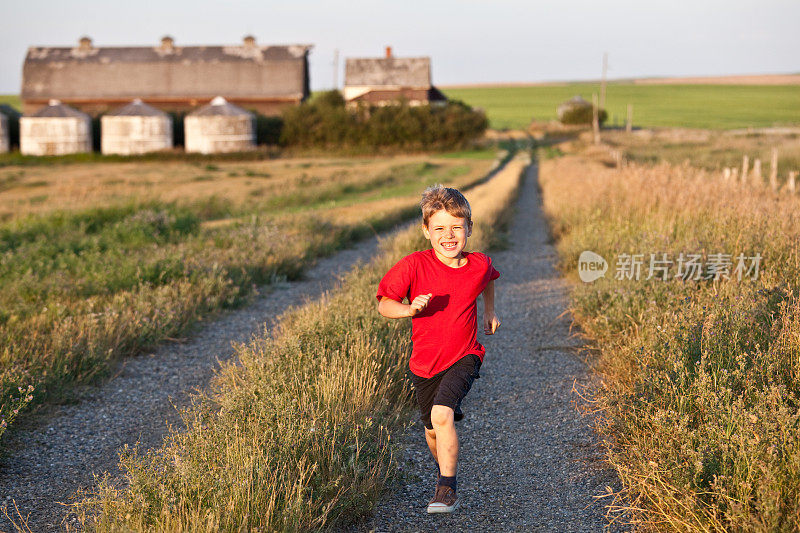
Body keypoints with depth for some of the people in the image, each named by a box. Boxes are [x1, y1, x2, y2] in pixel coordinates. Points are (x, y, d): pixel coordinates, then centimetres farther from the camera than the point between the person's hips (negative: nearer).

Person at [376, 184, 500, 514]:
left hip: (463, 357, -1)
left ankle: (447, 490, -12)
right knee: (433, 430, 16)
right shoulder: (414, 266, -16)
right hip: (425, 362, 1)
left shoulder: (479, 265, -8)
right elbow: (384, 305, -13)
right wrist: (410, 309, -31)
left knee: (442, 415, -25)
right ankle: (445, 469, 49)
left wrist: (489, 311, 16)